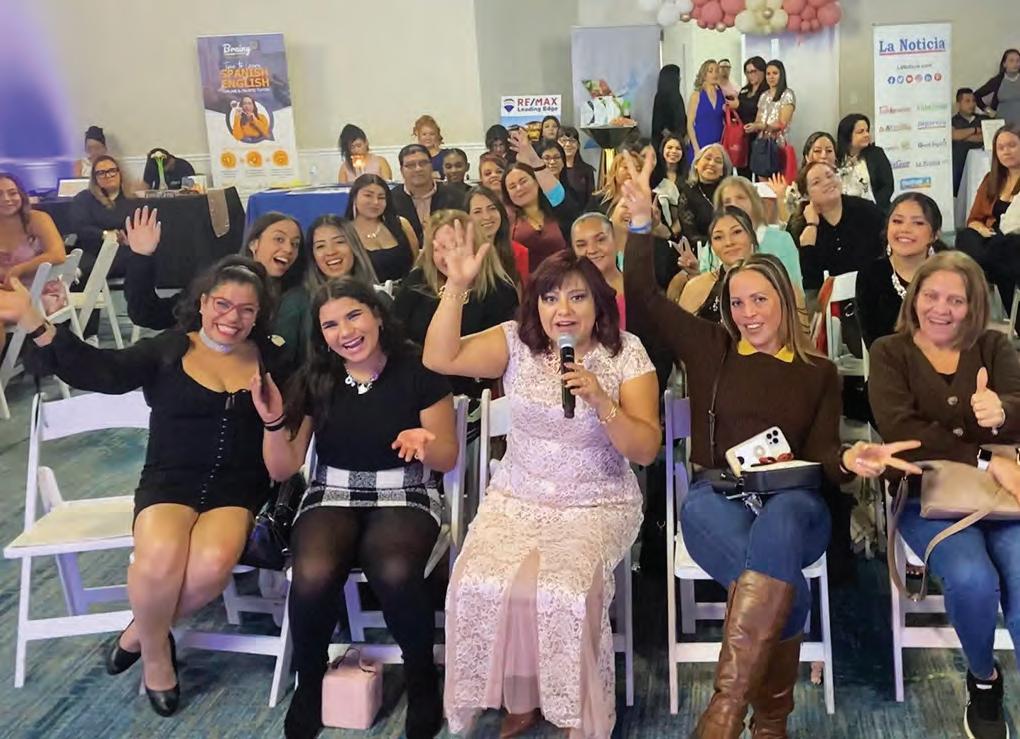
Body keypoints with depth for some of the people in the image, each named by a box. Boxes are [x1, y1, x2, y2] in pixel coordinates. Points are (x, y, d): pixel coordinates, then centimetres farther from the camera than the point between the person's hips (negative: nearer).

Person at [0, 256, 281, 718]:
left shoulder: (271, 359, 9)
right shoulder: (168, 351, 3)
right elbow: (101, 370, -13)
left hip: (238, 489, 1)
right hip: (169, 481, -1)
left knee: (212, 564, -31)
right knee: (160, 558, -32)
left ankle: (141, 631, 1)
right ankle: (155, 650, 1)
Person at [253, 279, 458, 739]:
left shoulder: (418, 370, -6)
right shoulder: (314, 378, 2)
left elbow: (448, 459, -2)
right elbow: (283, 469, 4)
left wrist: (426, 444, -25)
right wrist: (274, 420, -15)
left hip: (406, 497, -2)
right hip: (331, 496, 2)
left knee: (394, 572, -35)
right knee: (313, 575, -31)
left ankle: (422, 679, -6)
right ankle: (309, 682, -1)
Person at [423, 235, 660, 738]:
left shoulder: (625, 354, -3)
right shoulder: (516, 343, 2)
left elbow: (645, 450, -6)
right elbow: (440, 358, -12)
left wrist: (601, 401, -22)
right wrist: (456, 288, -21)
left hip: (597, 506, -2)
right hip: (516, 500, 2)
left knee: (562, 593, -30)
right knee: (480, 587, -25)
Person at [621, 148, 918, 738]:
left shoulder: (819, 371, 18)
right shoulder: (711, 349, 16)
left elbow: (819, 454, 10)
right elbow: (643, 298, 11)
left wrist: (850, 461, -14)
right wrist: (642, 223, 4)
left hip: (792, 499, 1)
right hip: (716, 494, 0)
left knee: (776, 526, -40)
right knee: (787, 590, -35)